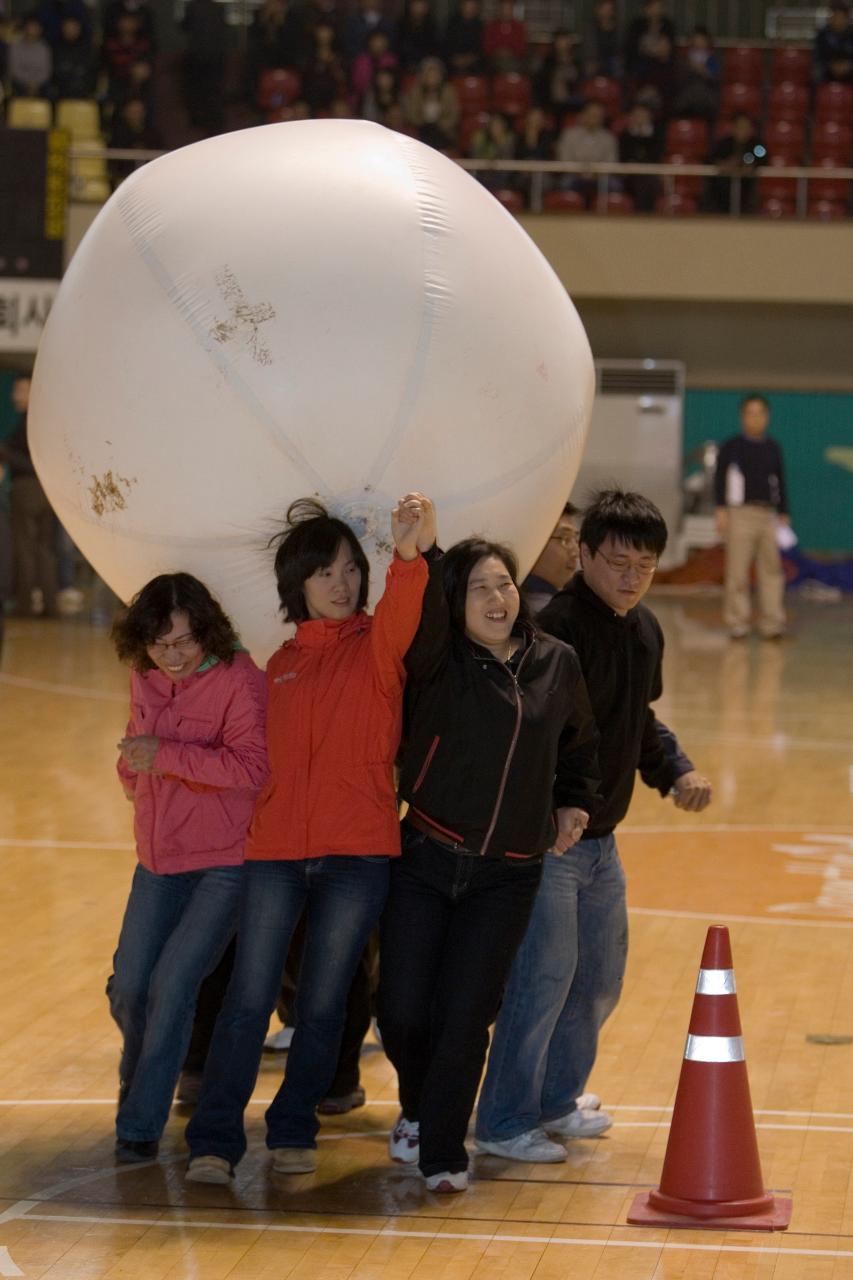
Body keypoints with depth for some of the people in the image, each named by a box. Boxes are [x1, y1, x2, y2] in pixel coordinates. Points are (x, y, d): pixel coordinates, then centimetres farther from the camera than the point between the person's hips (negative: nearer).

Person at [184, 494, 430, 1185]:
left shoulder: (376, 646, 0)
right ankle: (214, 1140, 2)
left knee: (323, 1005, 4)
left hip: (358, 853, -2)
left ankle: (294, 1130, 21)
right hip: (277, 849, 2)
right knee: (248, 1001, -3)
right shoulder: (282, 664, 12)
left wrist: (409, 554, -44)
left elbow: (401, 615, -24)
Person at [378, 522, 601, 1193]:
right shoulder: (437, 666, -4)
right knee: (402, 1008, -2)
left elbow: (581, 745, 22)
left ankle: (442, 1152, 11)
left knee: (464, 1014, -4)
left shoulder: (557, 664, 5)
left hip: (507, 876, 1)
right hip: (427, 862, -1)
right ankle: (419, 1108, 30)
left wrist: (574, 804, 10)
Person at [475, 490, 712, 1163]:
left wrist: (675, 771, 8)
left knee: (601, 978, 17)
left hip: (601, 840, 9)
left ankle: (556, 1099, 34)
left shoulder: (645, 630, 8)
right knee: (545, 977, -6)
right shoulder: (559, 627, -20)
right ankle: (504, 1123, 7)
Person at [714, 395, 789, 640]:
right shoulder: (731, 447, 4)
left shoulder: (773, 448, 15)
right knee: (737, 572, -4)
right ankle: (737, 624, 1)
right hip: (740, 513, -3)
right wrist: (721, 511, -10)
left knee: (771, 570, -2)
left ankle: (771, 624, 0)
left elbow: (780, 482, 18)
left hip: (768, 516, 3)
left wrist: (784, 516, 13)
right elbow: (720, 480, 0)